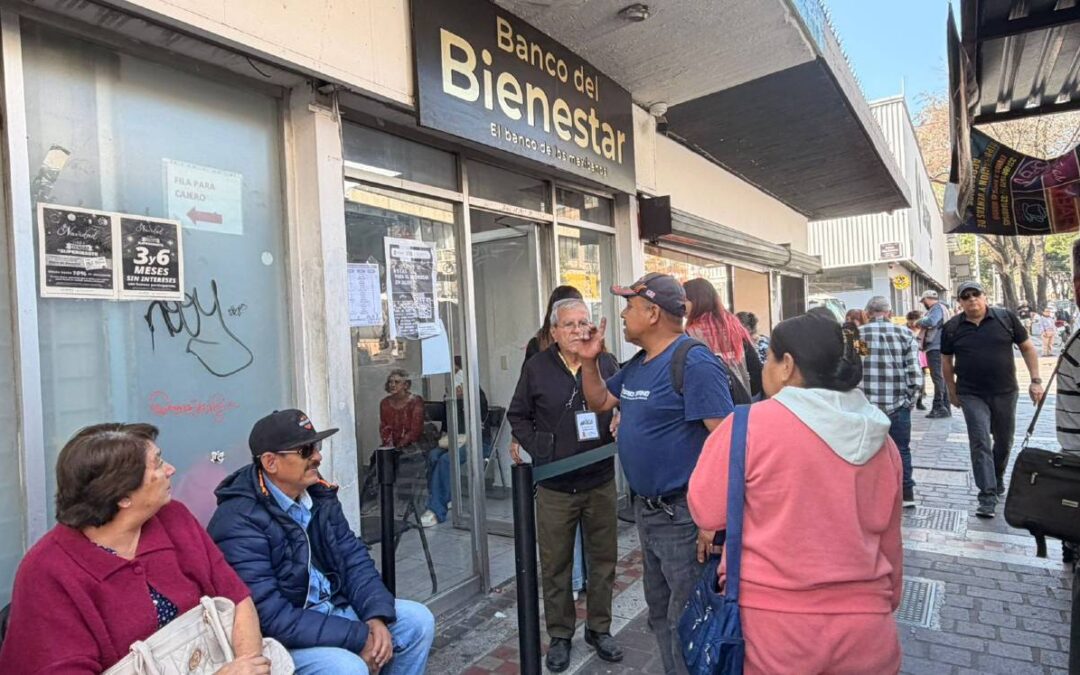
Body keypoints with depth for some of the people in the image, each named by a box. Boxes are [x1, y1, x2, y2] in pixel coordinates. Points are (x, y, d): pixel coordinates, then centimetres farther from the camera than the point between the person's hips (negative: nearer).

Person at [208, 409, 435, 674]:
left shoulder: (318, 494, 0)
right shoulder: (239, 522, -24)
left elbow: (353, 558, 2)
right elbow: (270, 617, -28)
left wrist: (376, 617, -16)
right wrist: (358, 638, -25)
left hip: (333, 607, 7)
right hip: (278, 637, -7)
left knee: (418, 620, 0)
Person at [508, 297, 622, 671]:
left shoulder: (606, 363, 0)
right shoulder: (537, 367, -3)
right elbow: (518, 415, 6)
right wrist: (538, 450, -4)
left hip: (600, 482, 1)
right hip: (554, 486, -1)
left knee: (603, 559, 14)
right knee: (555, 564, 10)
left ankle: (599, 628, 34)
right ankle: (560, 635, 29)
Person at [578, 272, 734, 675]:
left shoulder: (694, 363, -20)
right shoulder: (637, 364, 8)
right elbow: (599, 402, 21)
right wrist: (590, 360, 4)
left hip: (684, 517, -9)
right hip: (646, 510, 9)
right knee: (660, 615, 23)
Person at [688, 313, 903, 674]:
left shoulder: (752, 424, -15)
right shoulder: (880, 438, 2)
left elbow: (706, 512, -8)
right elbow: (890, 540, 12)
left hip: (774, 624, -4)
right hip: (865, 624, 4)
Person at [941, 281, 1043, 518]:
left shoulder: (1006, 318, -2)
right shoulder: (952, 328, -2)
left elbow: (1027, 348, 4)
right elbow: (946, 361, 8)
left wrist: (1035, 380, -1)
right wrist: (952, 391, 10)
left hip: (1005, 392, 1)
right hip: (972, 396, -1)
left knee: (1004, 441, 16)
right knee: (980, 443, -7)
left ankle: (998, 477, 41)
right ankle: (988, 496, -5)